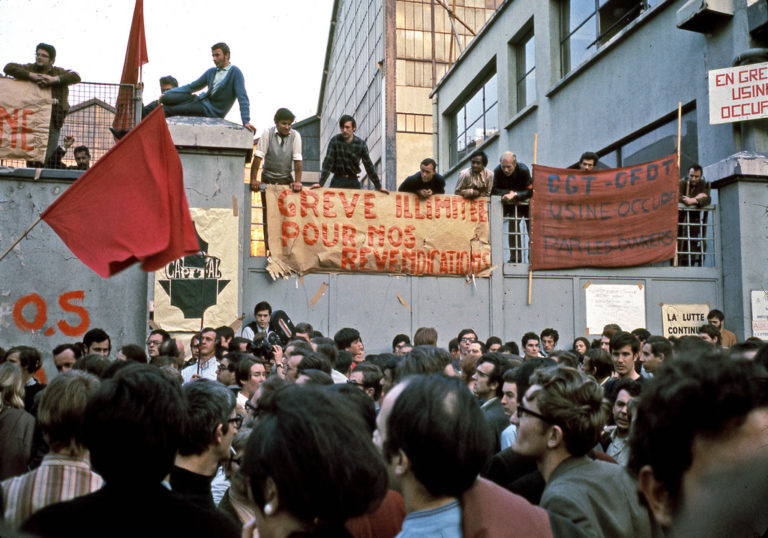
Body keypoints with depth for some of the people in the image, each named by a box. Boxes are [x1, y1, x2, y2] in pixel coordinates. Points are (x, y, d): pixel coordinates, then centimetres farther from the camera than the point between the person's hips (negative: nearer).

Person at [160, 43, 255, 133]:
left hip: (212, 111, -7)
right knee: (165, 98, -15)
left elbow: (242, 98, -13)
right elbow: (191, 87, 19)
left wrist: (246, 121, -23)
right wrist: (167, 93, 11)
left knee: (168, 110, -16)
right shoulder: (211, 71, 15)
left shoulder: (235, 72, -6)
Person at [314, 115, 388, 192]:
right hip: (338, 180, -2)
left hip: (353, 182, 2)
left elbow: (368, 165, 2)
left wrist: (378, 186, 2)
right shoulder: (335, 141, -8)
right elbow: (328, 162, -11)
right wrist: (321, 183, -20)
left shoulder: (361, 144, -3)